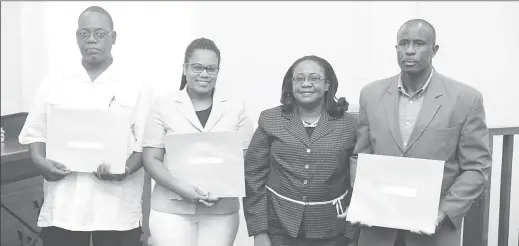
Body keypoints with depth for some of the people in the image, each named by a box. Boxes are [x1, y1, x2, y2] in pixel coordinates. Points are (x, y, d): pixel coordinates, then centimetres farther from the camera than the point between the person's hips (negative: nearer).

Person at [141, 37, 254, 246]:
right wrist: (181, 188, -15)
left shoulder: (235, 106, 4)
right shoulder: (163, 105, 1)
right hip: (171, 209, -1)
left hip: (222, 211, 1)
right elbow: (152, 160, 0)